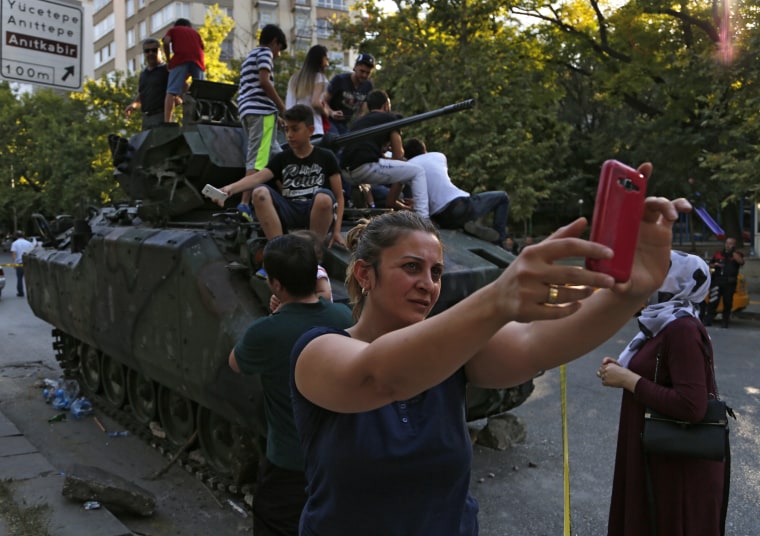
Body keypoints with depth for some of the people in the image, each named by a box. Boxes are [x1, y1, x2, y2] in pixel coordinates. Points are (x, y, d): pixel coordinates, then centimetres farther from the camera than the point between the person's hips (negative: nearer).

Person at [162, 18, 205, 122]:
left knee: (171, 92, -10)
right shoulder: (195, 32, 35)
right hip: (198, 59, 3)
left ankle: (167, 122, -24)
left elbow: (166, 42, 6)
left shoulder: (173, 30, 27)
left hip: (180, 58, -3)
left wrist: (169, 60, 18)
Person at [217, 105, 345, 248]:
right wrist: (231, 188, -27)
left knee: (324, 197, -36)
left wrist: (337, 231, -6)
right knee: (260, 192, -22)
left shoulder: (326, 158, 6)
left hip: (317, 213, -2)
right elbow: (258, 177, -8)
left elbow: (339, 197, 6)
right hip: (290, 213, 2)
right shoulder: (281, 158, 10)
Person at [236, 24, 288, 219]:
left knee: (275, 155, 14)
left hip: (247, 111, 10)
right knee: (258, 159, -15)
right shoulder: (265, 52, 2)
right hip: (262, 110, -9)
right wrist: (283, 108, -10)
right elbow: (264, 81, -13)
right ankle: (245, 203, -23)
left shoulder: (250, 56, 30)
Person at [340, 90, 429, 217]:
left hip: (347, 175, 7)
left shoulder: (358, 121, 30)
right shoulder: (390, 118, 14)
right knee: (418, 172, 7)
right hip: (367, 167, -7)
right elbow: (398, 155, 13)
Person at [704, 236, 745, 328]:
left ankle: (725, 321, 14)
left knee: (728, 302, 4)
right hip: (717, 280, 1)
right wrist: (714, 265, 1)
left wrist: (733, 252, -13)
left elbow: (741, 262, -14)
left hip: (730, 283, -1)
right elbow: (710, 265, 23)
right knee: (713, 300, -9)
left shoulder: (737, 255, 8)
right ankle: (708, 319, -7)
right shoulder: (718, 254, 16)